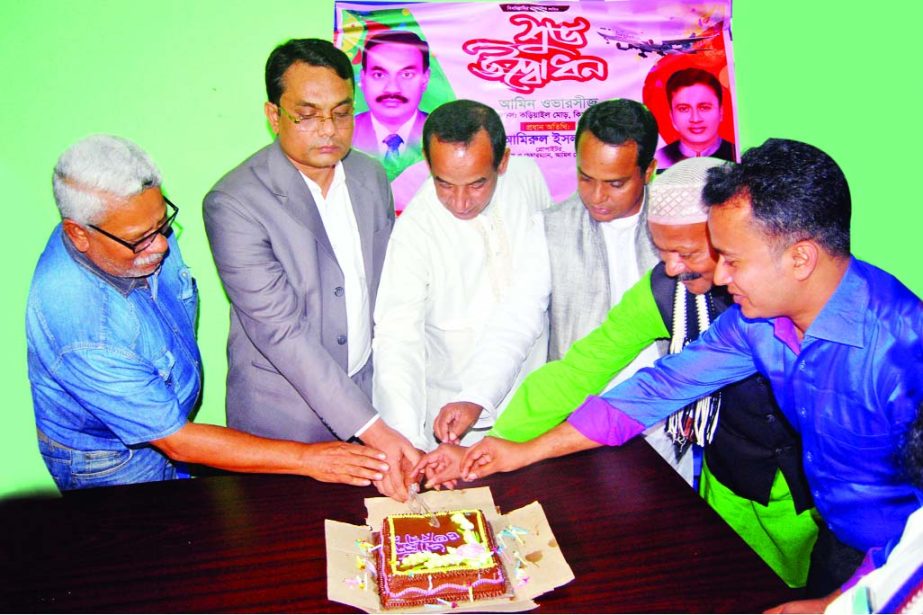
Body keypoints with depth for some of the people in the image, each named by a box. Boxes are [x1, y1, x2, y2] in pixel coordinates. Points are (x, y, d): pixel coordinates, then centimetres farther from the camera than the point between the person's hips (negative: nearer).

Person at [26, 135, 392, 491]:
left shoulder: (142, 231, -18)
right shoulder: (80, 329, -38)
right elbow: (175, 441, -32)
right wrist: (306, 459, -32)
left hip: (166, 426, 6)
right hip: (111, 464, -6)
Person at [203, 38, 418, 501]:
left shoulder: (370, 176, -1)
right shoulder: (234, 203, -20)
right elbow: (279, 331, -25)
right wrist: (372, 428, -28)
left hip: (369, 390, 5)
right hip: (285, 418, -4)